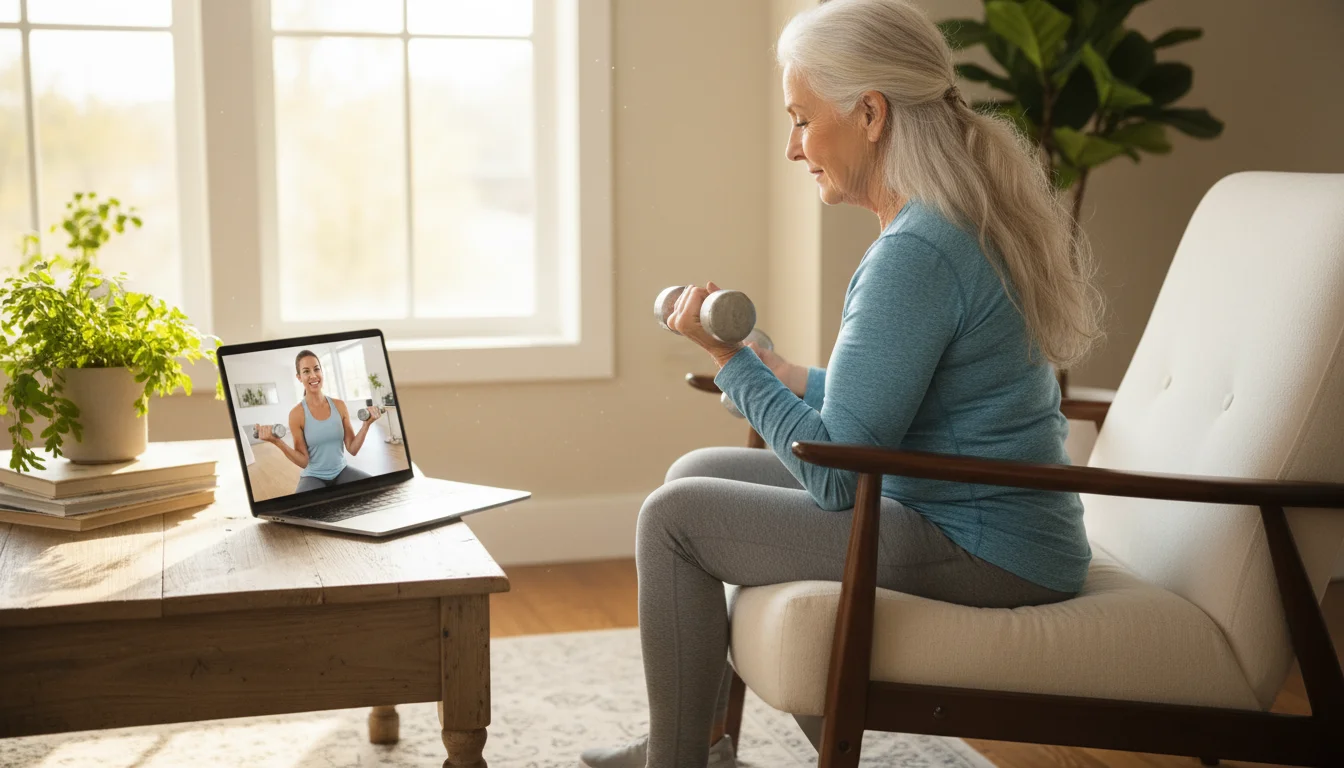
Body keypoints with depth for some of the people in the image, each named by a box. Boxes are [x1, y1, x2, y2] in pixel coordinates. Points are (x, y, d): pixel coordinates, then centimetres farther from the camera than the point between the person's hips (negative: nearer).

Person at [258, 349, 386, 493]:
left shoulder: (339, 406, -2)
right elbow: (303, 461, -11)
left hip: (341, 471, 4)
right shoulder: (297, 414, -11)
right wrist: (277, 442, -24)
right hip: (314, 476, -4)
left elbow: (353, 449, 0)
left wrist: (366, 424, -12)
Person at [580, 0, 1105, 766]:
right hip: (997, 527, 10)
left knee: (677, 517, -8)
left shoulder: (916, 255, -23)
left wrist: (727, 355, -13)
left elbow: (836, 474, -21)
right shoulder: (971, 216, 8)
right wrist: (787, 376, 12)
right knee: (697, 471, 16)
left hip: (984, 557, -10)